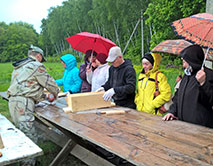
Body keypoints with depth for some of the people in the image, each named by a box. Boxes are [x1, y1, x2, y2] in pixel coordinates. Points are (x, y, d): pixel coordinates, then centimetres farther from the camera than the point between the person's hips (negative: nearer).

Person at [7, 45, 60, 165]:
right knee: (31, 138, -6)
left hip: (13, 102, 10)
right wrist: (55, 95, 21)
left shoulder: (19, 68, 25)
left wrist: (46, 96, 28)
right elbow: (50, 84, 0)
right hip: (23, 104, -9)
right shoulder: (36, 66, -3)